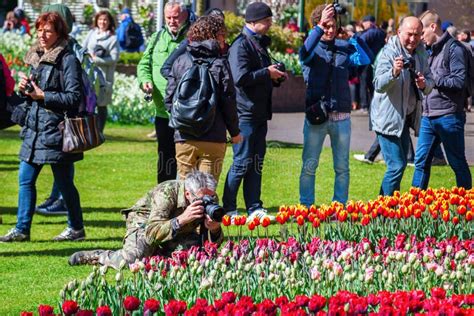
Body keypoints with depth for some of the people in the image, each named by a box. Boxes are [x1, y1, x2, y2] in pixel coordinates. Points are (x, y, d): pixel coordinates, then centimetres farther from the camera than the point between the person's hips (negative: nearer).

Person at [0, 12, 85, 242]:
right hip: (34, 127, 8)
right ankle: (22, 229, 10)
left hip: (56, 130, -8)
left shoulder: (67, 60, -10)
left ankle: (76, 228, 16)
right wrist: (25, 89, 1)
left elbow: (74, 97, -16)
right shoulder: (36, 57, 14)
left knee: (63, 182, 2)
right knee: (25, 178, 5)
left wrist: (43, 95, -17)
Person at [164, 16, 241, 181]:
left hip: (183, 137, 3)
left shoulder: (180, 62, 2)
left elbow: (169, 99, 2)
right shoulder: (220, 64, -6)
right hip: (213, 138, -2)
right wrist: (234, 132, 7)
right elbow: (228, 101, -5)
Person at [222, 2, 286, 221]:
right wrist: (267, 73, -15)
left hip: (260, 113, 9)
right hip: (245, 113, -9)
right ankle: (228, 209, 2)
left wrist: (276, 77, 10)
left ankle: (254, 209, 14)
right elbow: (241, 78, -25)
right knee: (242, 162, -5)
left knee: (257, 162, 10)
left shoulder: (260, 44, 17)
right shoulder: (241, 45, -13)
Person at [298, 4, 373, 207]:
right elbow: (304, 53, -23)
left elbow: (367, 59, -6)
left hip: (341, 116, 3)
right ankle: (306, 207, 8)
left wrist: (353, 35, -13)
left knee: (342, 167, 7)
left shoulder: (344, 48, 8)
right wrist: (319, 27, -31)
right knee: (309, 166, 1)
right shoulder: (312, 47, 1)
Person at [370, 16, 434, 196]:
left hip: (406, 118, 8)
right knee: (397, 166, -13)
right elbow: (379, 85, -27)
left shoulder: (421, 53, 5)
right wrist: (394, 72, -46)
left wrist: (424, 85, -15)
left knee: (400, 164, 14)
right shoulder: (388, 53, -16)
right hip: (388, 118, -8)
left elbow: (430, 83, 9)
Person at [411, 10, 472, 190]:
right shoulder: (432, 50, 17)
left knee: (458, 163, 3)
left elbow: (459, 81, -18)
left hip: (448, 116, -8)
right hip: (429, 115, 8)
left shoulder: (454, 49, -10)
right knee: (421, 160, 6)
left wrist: (431, 80, -15)